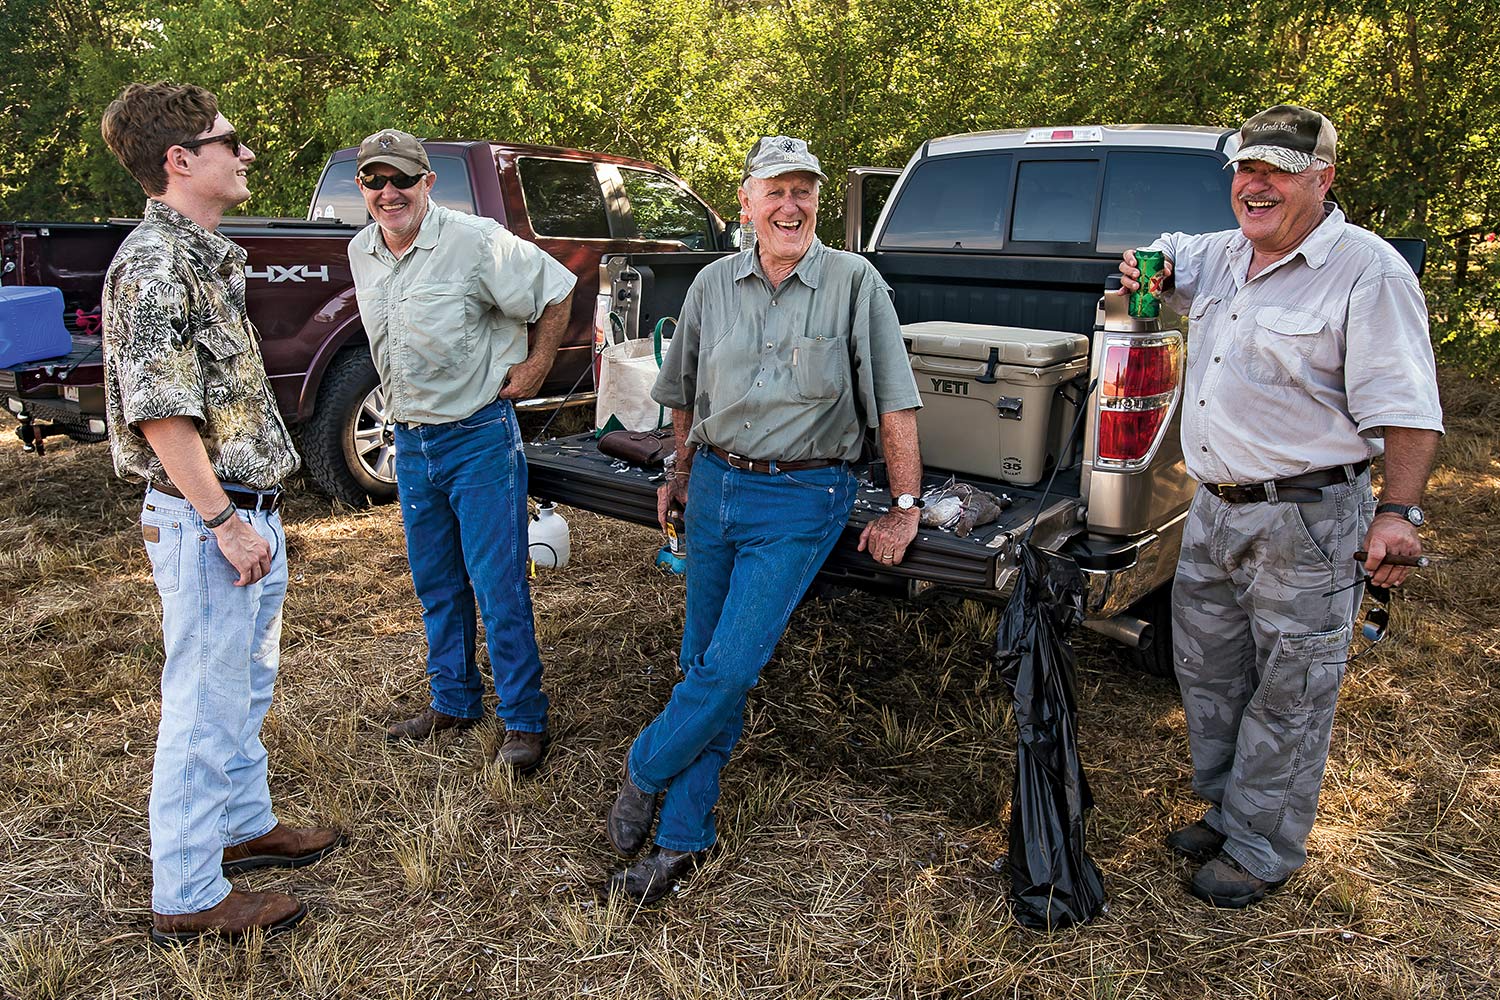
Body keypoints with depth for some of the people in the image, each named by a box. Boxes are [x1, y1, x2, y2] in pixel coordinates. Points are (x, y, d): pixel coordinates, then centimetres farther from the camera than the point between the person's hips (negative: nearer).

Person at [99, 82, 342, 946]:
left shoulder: (210, 256, 13)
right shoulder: (152, 262, -16)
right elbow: (159, 412, -21)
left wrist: (255, 517, 17)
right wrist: (223, 523, -20)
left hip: (250, 515, 10)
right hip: (207, 524, -10)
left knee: (248, 688, 21)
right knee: (205, 707, 1)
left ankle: (246, 825, 38)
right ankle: (188, 897, 15)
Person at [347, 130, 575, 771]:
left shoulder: (476, 241, -14)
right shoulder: (361, 253, 7)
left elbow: (556, 290, -5)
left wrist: (536, 365, -5)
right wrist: (407, 416, 17)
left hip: (479, 437, -6)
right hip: (410, 442, 7)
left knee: (499, 586, -3)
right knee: (436, 586, 16)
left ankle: (524, 721, 9)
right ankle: (453, 701, 31)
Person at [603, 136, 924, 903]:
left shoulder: (854, 283, -5)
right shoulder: (713, 285, 7)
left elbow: (895, 404, -6)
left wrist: (904, 509, -7)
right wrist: (682, 475, 22)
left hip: (801, 500, -4)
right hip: (715, 486, 5)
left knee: (730, 667, -10)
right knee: (701, 664, 9)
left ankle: (644, 774, 17)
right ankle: (683, 841, 20)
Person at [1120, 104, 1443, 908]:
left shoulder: (1368, 273, -12)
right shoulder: (1219, 256, 10)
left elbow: (1405, 408, -16)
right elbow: (1163, 257, 33)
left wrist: (1398, 511, -24)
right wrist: (1146, 269, 9)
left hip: (1305, 523, -8)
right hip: (1213, 510, 8)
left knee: (1287, 693, 5)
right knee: (1206, 670, 19)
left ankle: (1260, 851, 21)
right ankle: (1225, 809, 38)